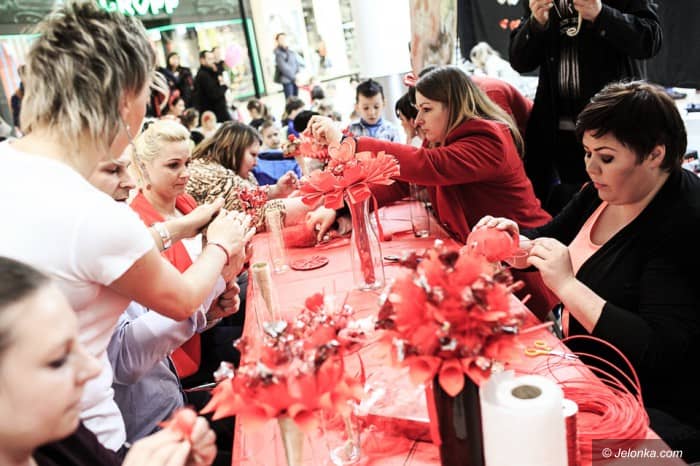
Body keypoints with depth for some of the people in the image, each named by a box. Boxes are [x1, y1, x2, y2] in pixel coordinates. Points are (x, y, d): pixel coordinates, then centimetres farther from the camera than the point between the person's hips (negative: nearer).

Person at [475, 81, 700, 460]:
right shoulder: (604, 191, 0)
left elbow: (660, 353, -28)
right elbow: (549, 239, 14)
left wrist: (567, 285, -30)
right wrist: (514, 240, -8)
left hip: (658, 414, -7)